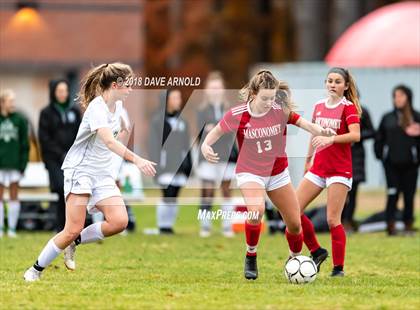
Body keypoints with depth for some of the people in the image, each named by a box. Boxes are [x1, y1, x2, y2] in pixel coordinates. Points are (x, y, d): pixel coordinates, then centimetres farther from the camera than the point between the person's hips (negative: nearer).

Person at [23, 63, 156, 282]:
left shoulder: (118, 105, 7)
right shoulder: (97, 108, -20)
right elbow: (109, 142, -35)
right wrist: (136, 160, -46)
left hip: (102, 173, 8)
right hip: (80, 170, -8)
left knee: (119, 221, -14)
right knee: (73, 229, -13)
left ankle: (75, 242, 8)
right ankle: (36, 269, 2)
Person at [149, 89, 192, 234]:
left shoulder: (182, 121, 15)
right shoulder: (158, 120, -2)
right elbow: (154, 144, -5)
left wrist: (189, 165, 12)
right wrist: (155, 166, -12)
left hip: (180, 165, 5)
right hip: (165, 165, -5)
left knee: (174, 198, 4)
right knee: (167, 196, -12)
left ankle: (170, 225, 8)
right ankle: (163, 226, -5)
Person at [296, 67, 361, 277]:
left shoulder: (349, 108, -6)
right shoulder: (319, 106, 12)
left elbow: (355, 135, -22)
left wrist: (331, 139, -33)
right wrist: (308, 159, 28)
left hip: (340, 170, -6)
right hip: (317, 168, 6)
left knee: (333, 220, -10)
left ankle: (338, 268, 1)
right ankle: (316, 252, 14)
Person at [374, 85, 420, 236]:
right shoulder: (388, 118, 7)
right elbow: (379, 139, 9)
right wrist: (380, 155, 1)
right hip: (391, 164, 0)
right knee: (393, 194, -5)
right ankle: (390, 225, -4)